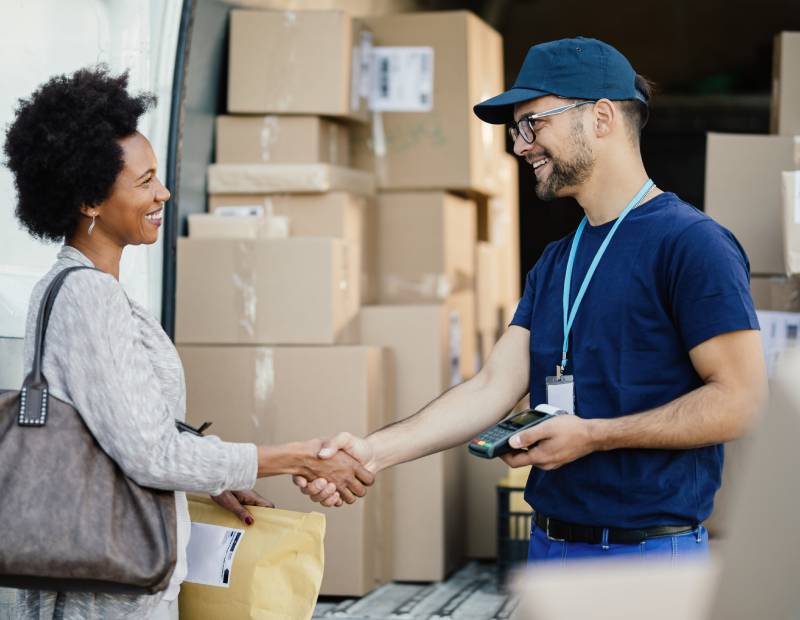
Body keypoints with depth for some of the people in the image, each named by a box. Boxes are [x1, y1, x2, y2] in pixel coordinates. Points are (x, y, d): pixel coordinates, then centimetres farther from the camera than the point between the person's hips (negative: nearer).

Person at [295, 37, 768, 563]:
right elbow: (494, 388, 5)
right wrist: (375, 452, -8)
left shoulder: (690, 242, -12)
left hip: (650, 548, -8)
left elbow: (739, 401, -18)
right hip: (550, 544, 8)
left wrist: (592, 436, -17)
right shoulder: (554, 262, 13)